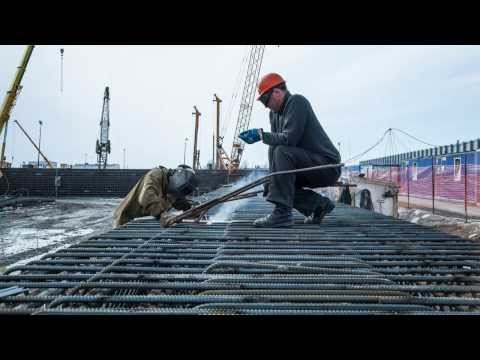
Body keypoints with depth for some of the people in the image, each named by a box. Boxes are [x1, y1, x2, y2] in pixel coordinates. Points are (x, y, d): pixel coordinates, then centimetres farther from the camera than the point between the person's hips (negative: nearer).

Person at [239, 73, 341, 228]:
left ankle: (282, 213, -29)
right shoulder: (274, 113, 12)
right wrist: (271, 178, -1)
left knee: (281, 152, -30)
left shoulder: (297, 101, -15)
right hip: (309, 167, 10)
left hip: (328, 165, -10)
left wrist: (261, 135, -17)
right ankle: (319, 204, 9)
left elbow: (289, 138, -28)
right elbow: (276, 142, 8)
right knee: (271, 186, 6)